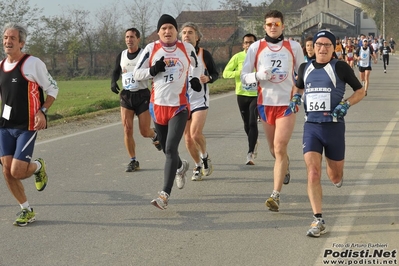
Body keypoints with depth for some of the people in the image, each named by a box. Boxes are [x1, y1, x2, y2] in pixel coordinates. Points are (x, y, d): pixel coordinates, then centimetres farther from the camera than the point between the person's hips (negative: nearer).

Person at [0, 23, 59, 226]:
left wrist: (42, 111, -15)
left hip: (27, 127, -6)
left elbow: (52, 89, -3)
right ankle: (27, 211, 16)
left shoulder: (33, 63, -10)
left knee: (17, 171, -13)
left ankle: (38, 167, 23)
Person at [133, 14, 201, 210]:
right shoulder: (151, 49, -2)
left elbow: (196, 65, 21)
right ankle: (181, 166, 51)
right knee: (166, 148, 16)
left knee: (171, 149, -15)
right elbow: (137, 74, 0)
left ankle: (165, 195, -17)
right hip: (158, 105, 2)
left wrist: (195, 78, 1)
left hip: (179, 107, -2)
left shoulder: (187, 48, 1)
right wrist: (153, 70, -18)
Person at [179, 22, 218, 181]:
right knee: (188, 138, 5)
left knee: (196, 133, -17)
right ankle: (198, 166, 25)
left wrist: (208, 78, -16)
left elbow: (215, 73, 5)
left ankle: (205, 157, 12)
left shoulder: (204, 54, -3)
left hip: (200, 100, -3)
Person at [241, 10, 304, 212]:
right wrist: (258, 75, -17)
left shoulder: (294, 47, 1)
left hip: (287, 103, -2)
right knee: (274, 149, 14)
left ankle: (276, 195, -14)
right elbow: (244, 76, 1)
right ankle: (285, 169, 48)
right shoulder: (256, 47, 1)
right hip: (265, 103, 2)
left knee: (280, 148, -14)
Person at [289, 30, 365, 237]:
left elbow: (360, 91, 5)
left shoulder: (340, 67, -3)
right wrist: (296, 98, 6)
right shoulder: (305, 68, 8)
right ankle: (318, 221, -11)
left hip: (334, 126, -2)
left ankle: (336, 175, 50)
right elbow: (298, 87, 28)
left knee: (335, 177, 10)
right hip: (311, 126, 2)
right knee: (313, 173, -14)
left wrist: (346, 104, -13)